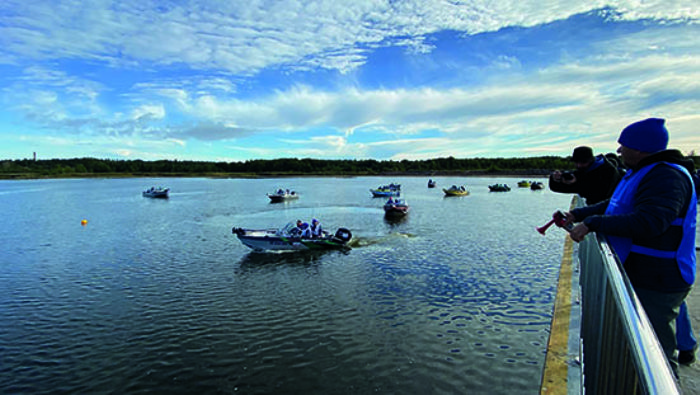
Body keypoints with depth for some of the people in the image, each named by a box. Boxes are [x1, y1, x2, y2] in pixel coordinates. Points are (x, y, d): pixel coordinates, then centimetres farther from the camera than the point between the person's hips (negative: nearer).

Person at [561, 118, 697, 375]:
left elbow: (648, 222, -35)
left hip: (656, 284, -11)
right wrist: (578, 215, 16)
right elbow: (614, 206, 23)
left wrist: (593, 223, -31)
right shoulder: (640, 173, 13)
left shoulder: (666, 177, -21)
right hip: (635, 275, 11)